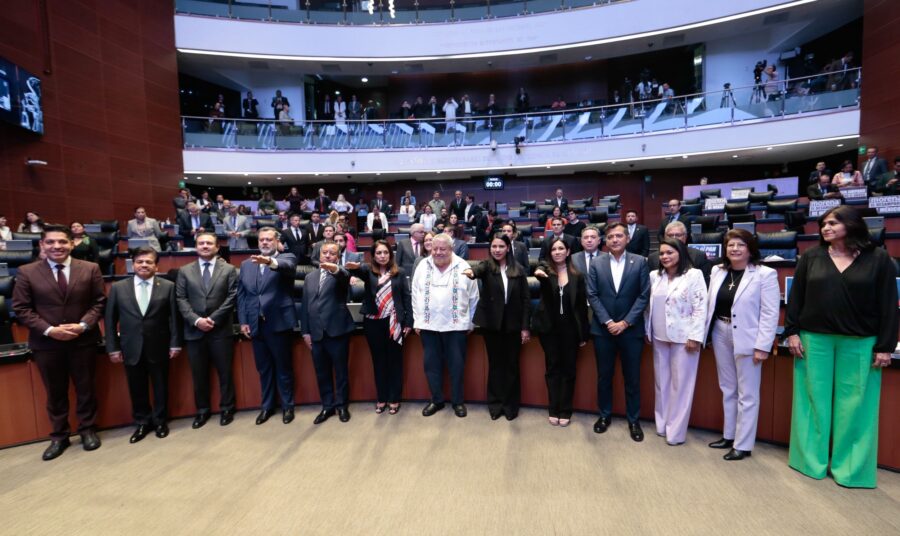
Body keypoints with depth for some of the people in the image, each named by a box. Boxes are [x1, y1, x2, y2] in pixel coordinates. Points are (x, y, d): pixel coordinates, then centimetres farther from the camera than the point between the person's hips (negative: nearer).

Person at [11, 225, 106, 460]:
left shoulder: (90, 269, -2)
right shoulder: (26, 272, -2)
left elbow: (99, 302, -1)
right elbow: (21, 309, -3)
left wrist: (83, 325, -15)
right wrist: (49, 330, -15)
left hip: (83, 341, 0)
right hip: (46, 343, 0)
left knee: (85, 389, 12)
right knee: (55, 393, 13)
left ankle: (87, 430, 28)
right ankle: (59, 436, 29)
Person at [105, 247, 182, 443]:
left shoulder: (168, 286, -2)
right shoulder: (118, 287, 2)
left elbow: (174, 317, -3)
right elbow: (110, 320, 4)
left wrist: (175, 343, -6)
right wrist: (113, 348, 0)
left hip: (159, 347, -1)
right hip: (131, 348, 1)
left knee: (160, 386, 12)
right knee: (137, 389, 12)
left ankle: (160, 421, 29)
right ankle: (142, 422, 29)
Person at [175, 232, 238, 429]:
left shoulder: (228, 269, 4)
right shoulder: (184, 271, 9)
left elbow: (232, 297, -4)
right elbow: (181, 299, 2)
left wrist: (213, 319, -12)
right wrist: (196, 320, -11)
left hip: (221, 330, -2)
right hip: (194, 331, 2)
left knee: (225, 372, 6)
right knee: (198, 374, 10)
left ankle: (227, 409, 20)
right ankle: (202, 410, 26)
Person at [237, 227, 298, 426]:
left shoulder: (287, 258, -2)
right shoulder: (246, 264, 11)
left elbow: (287, 267, -27)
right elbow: (241, 294, 11)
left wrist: (271, 261, -47)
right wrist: (243, 321, 4)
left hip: (279, 322, -4)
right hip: (256, 324, 4)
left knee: (283, 368, 8)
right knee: (263, 369, 16)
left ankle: (287, 406, 24)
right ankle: (267, 406, 32)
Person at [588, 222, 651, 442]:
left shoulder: (640, 262, -1)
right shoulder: (596, 263, 1)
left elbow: (644, 295, -4)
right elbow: (592, 296, -2)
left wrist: (625, 322, -11)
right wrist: (608, 322, -11)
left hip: (630, 329, -1)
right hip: (603, 329, 1)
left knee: (632, 378, 9)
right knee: (604, 376, 12)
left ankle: (633, 420, 26)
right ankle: (604, 415, 29)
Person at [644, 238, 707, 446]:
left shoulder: (694, 275, -7)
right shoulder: (654, 276, 7)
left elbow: (701, 307, -10)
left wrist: (695, 336, -14)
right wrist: (647, 331, 9)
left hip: (684, 337, -5)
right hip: (659, 337, 5)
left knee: (681, 383, 2)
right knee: (661, 381, 13)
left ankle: (675, 431, 13)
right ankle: (661, 425, 26)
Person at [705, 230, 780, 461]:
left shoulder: (765, 274, -10)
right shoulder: (717, 271, 6)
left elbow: (770, 313, -13)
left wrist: (762, 346, -16)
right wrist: (705, 333, 7)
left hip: (746, 338, -5)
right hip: (721, 335, 6)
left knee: (747, 394, 7)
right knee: (727, 389, 17)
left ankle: (743, 445, 19)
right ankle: (728, 435, 32)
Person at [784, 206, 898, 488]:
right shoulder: (811, 257, 4)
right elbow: (796, 297, 4)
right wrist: (792, 332, -2)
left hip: (859, 343, -1)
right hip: (814, 339, 1)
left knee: (854, 404, 6)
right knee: (814, 400, 7)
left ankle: (849, 466, 19)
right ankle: (812, 459, 20)